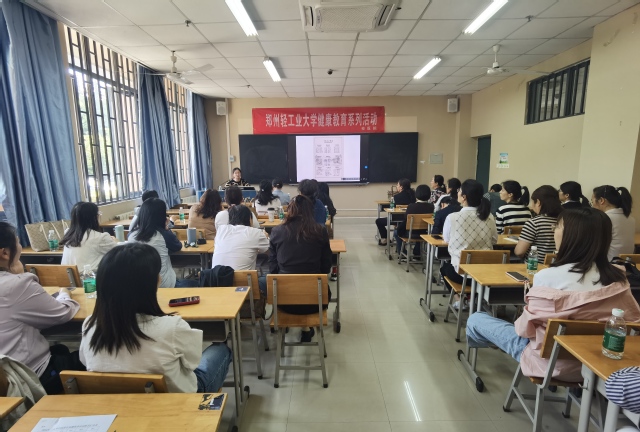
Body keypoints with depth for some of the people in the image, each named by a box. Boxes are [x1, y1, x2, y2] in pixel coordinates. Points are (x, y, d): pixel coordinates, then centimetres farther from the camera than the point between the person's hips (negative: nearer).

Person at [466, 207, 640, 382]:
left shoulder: (549, 276, -28)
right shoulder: (618, 278, -10)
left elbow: (525, 328, -19)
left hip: (552, 363, -6)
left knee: (476, 319, 14)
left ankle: (478, 342, 45)